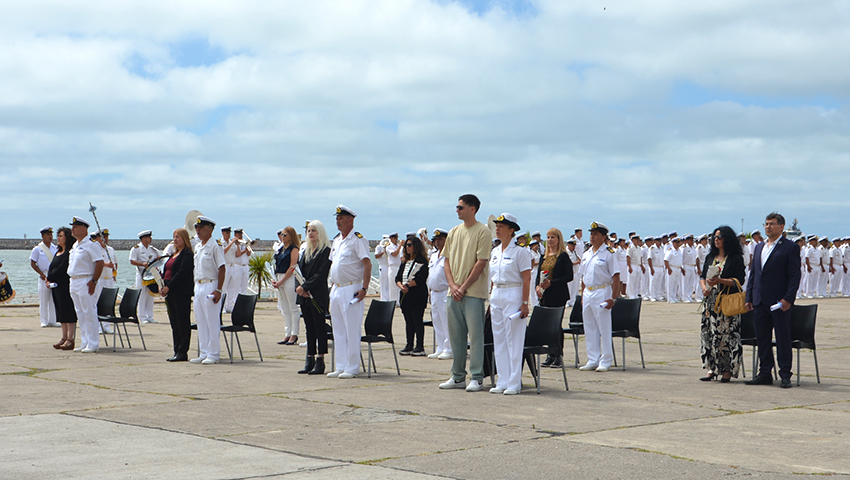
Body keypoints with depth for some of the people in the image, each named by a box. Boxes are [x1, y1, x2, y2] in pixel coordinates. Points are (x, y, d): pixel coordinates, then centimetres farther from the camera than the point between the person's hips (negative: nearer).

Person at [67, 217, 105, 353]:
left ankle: (93, 344, -4)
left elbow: (100, 263, -17)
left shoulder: (90, 245, -12)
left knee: (89, 313, -7)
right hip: (74, 282, 10)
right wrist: (72, 280, 15)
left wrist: (94, 281, -20)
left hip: (86, 282, -10)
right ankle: (84, 343, 18)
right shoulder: (75, 245, 17)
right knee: (80, 313, 12)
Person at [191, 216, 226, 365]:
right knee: (201, 322, 10)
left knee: (212, 322, -5)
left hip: (210, 286, -9)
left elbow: (221, 269, -14)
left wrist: (218, 290, -19)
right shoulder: (197, 247, 15)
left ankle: (213, 354, -1)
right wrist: (195, 288, 16)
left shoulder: (215, 246, -10)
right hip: (198, 286, 9)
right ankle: (204, 354, 16)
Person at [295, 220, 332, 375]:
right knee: (309, 328, 9)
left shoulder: (326, 251, -7)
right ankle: (310, 360, 12)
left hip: (318, 296, -7)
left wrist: (304, 287, -17)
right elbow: (299, 270, 13)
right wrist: (298, 287, -5)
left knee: (319, 327, -4)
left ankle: (320, 361, -2)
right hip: (304, 296, 7)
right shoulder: (306, 250, 16)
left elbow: (321, 274, -15)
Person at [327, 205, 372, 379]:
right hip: (336, 289, 9)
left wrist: (364, 288, -22)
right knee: (338, 330, 10)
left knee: (352, 329, -6)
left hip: (351, 289, -8)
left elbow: (367, 264, -15)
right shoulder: (336, 240, 16)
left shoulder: (357, 239, -9)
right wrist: (334, 286, 16)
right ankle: (340, 367, 16)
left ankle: (352, 368, -1)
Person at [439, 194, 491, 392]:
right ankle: (458, 376, 17)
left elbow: (481, 262, -11)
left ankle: (476, 378, 1)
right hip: (454, 292, 6)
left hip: (473, 292, -6)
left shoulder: (482, 231, -6)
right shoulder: (454, 232, 14)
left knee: (475, 335, -4)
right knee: (455, 335, 9)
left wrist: (464, 287, -13)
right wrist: (452, 285, -2)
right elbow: (448, 260, 13)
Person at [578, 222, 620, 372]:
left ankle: (606, 361, 4)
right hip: (587, 292, 7)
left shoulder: (609, 254, -7)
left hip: (602, 292, -7)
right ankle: (593, 360, 17)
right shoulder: (587, 254, 13)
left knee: (604, 328, -2)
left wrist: (613, 298, -17)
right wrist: (583, 296, 14)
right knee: (589, 328, 9)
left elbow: (616, 277, -11)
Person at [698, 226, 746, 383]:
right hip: (711, 301, 6)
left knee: (727, 335, -6)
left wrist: (720, 280, -20)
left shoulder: (736, 258, -3)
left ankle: (727, 370, -1)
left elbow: (739, 281, -9)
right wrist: (704, 287, -6)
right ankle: (712, 369, 9)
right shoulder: (710, 257, 16)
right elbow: (702, 276, 15)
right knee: (708, 333, 3)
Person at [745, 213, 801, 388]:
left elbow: (795, 275, -8)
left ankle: (785, 375, 4)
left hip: (779, 301, -6)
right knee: (762, 339, 9)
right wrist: (749, 298, 10)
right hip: (760, 302, 6)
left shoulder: (790, 247, -3)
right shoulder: (759, 247, 17)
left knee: (783, 339, -1)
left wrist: (788, 299, -16)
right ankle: (764, 374, 16)